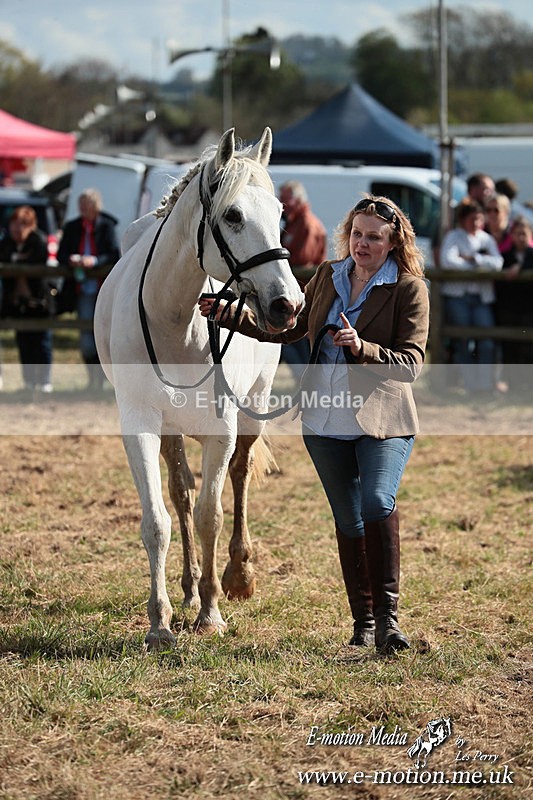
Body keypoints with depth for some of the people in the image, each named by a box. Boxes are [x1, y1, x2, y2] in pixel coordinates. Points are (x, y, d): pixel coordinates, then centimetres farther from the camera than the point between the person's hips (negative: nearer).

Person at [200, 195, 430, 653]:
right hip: (326, 422, 5)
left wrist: (363, 349, -28)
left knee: (377, 502, -25)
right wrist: (231, 317, 15)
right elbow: (289, 328, 22)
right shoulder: (329, 276, 9)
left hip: (383, 420, -5)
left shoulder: (409, 289, -7)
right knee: (349, 522, 9)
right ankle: (363, 620, 19)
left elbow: (411, 363, -13)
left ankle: (388, 613, -19)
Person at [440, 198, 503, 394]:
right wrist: (478, 266, -6)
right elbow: (447, 261, -14)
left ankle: (486, 383, -7)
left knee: (486, 341, -9)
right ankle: (466, 383, 1)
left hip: (482, 297, 3)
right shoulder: (453, 236, 4)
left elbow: (497, 262, -1)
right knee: (461, 343, -4)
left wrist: (471, 258, -9)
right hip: (457, 295, -3)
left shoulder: (487, 239, 16)